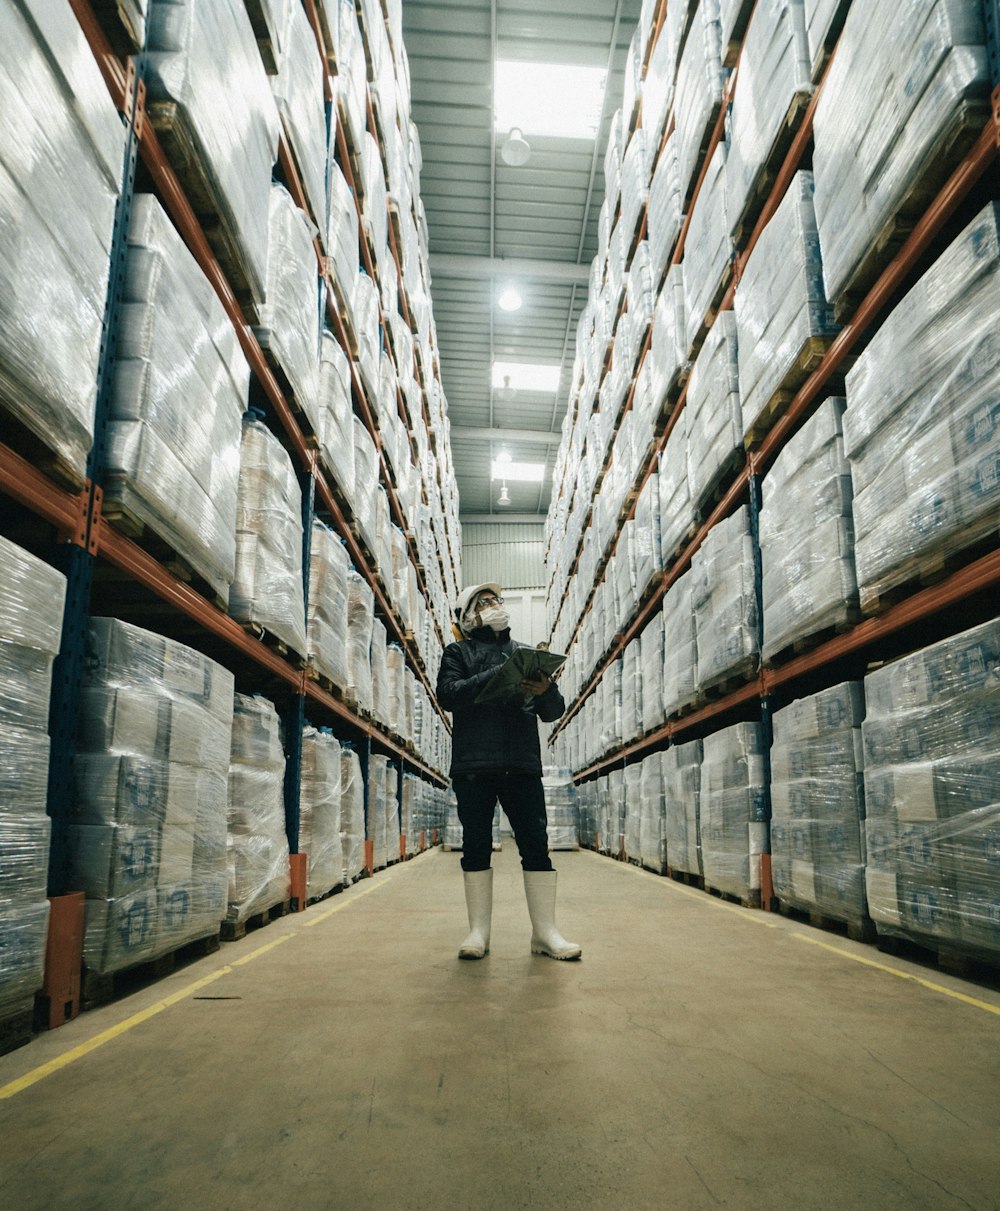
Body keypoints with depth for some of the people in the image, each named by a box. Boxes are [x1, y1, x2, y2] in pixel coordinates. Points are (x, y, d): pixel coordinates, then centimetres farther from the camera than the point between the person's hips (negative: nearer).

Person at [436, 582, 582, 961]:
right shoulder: (458, 652, 14)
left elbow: (553, 712, 15)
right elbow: (448, 694, -6)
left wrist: (546, 692, -10)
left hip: (522, 763, 2)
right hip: (473, 764, -2)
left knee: (536, 845, -1)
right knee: (476, 846, 2)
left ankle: (545, 932, 5)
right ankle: (479, 932, 11)